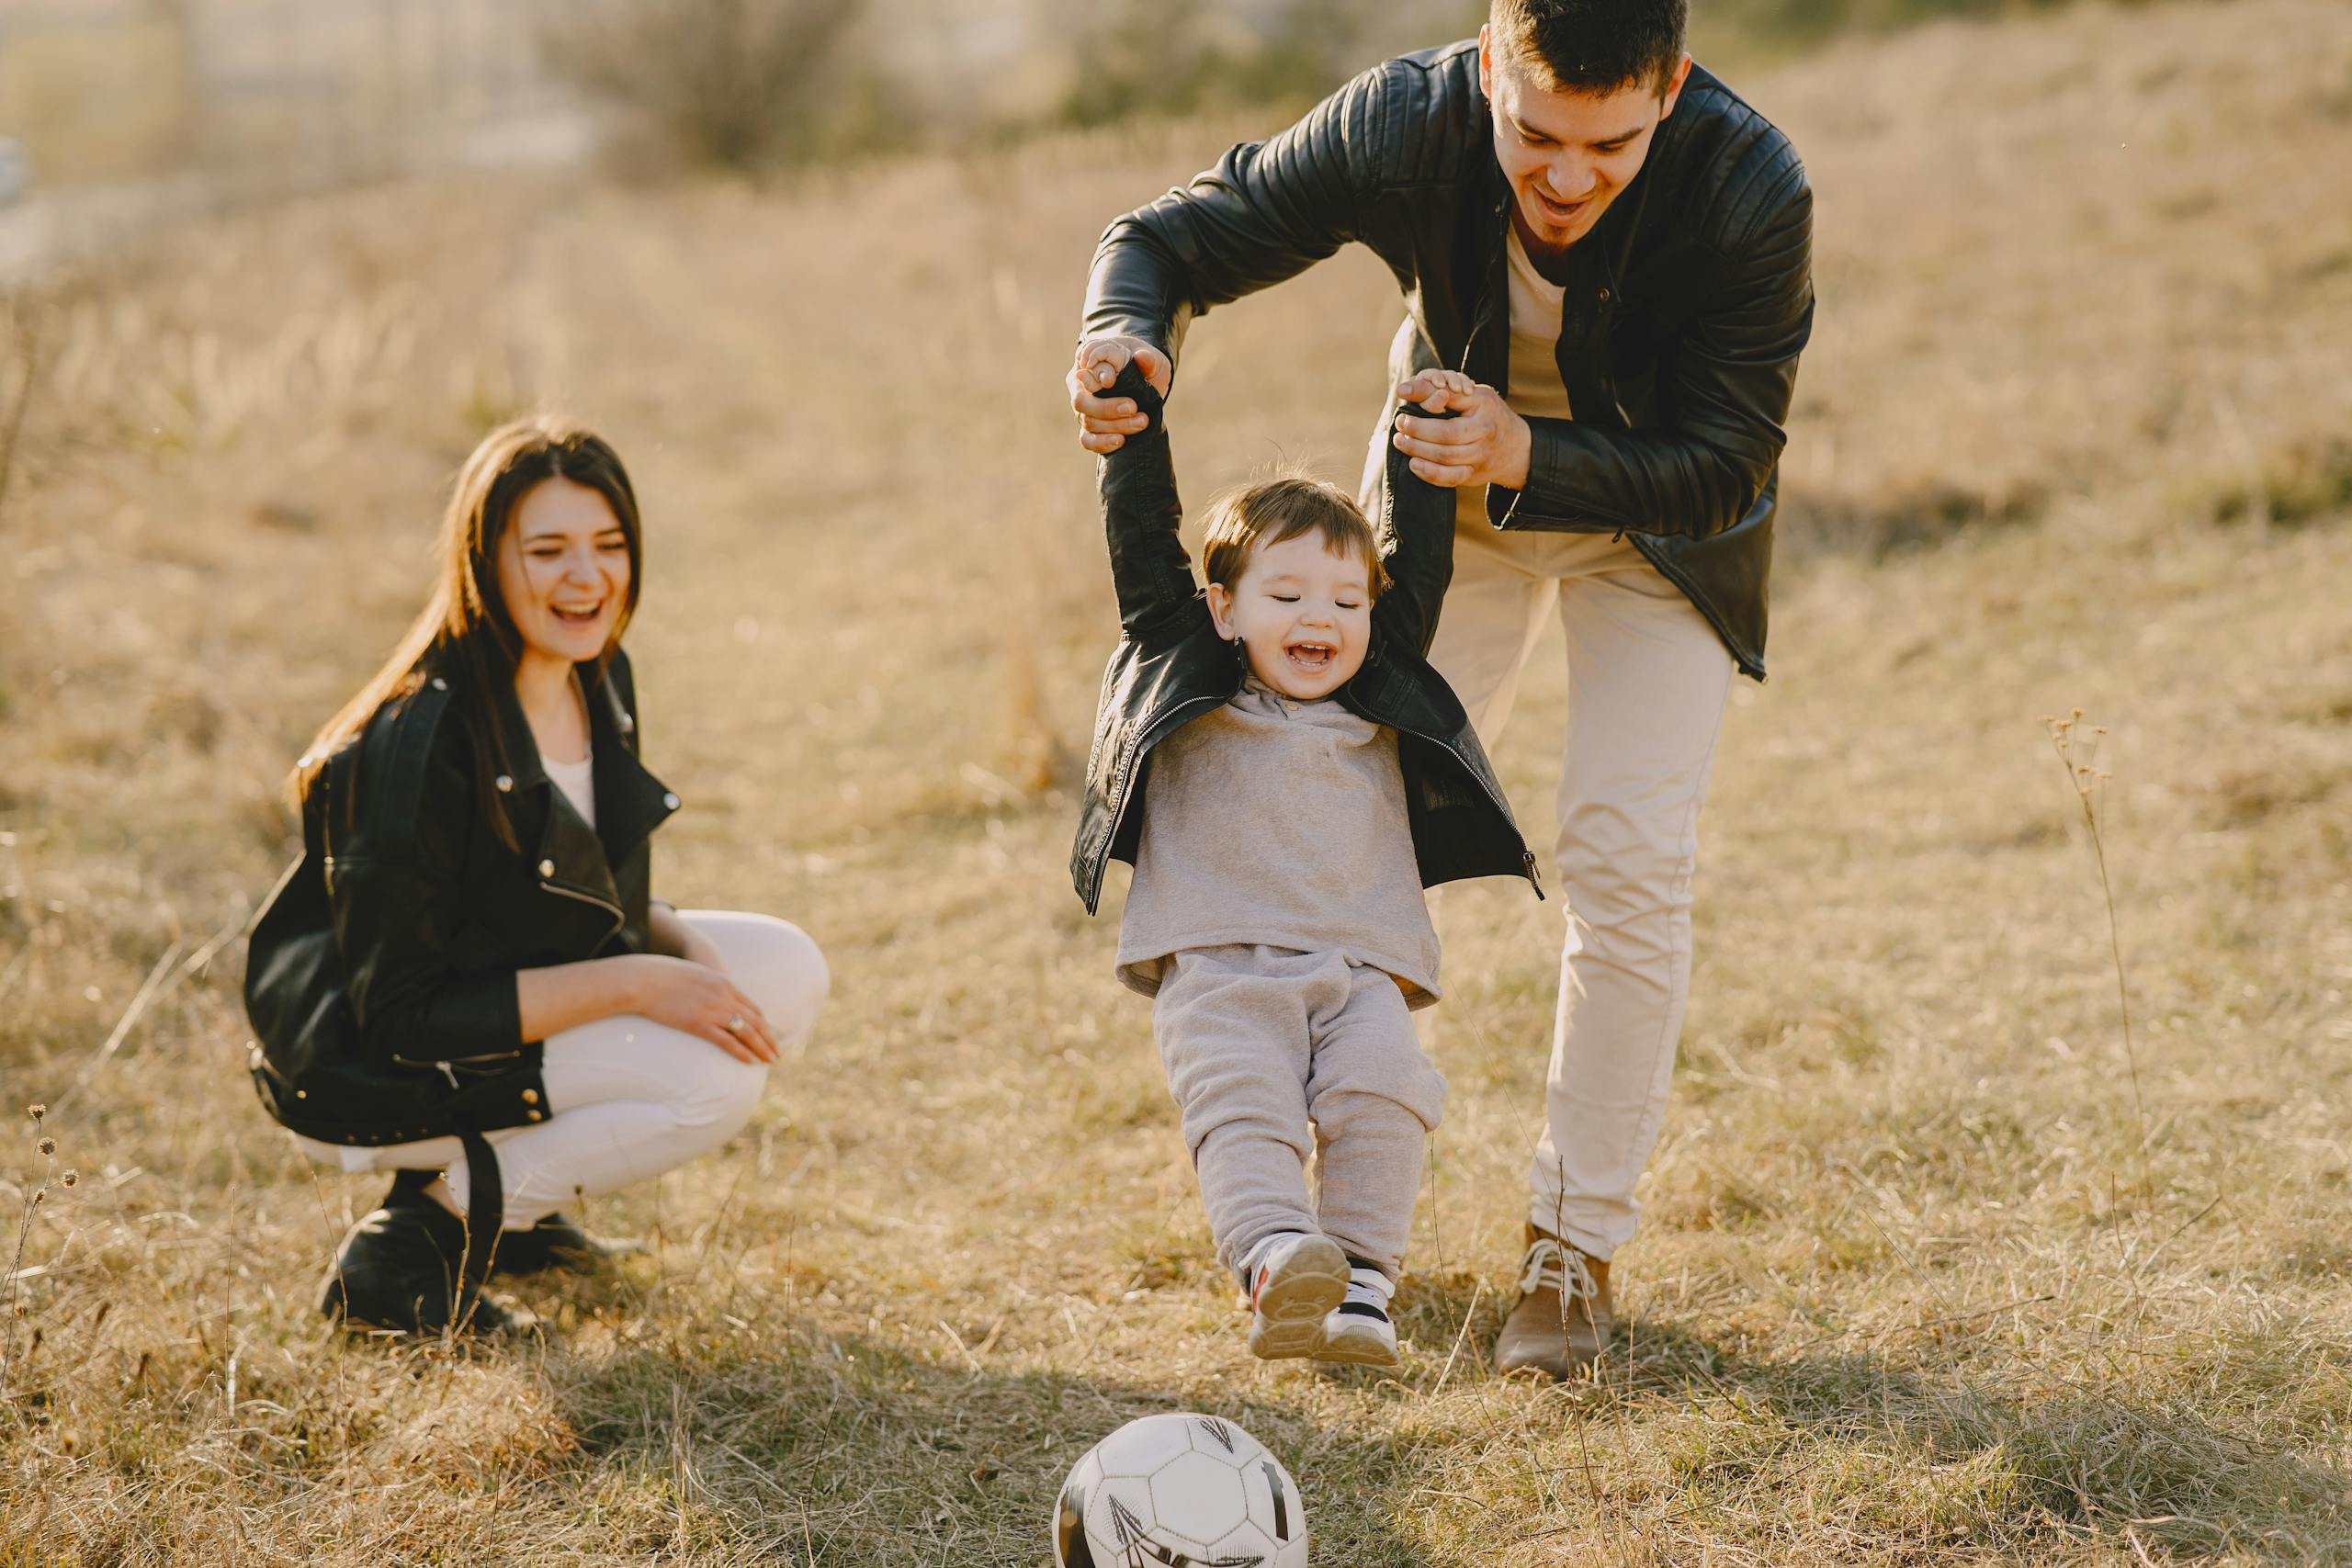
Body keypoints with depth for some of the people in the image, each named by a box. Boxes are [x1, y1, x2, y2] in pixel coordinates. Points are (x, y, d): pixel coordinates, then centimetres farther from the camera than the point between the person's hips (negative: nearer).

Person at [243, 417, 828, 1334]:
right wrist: (633, 983, -26)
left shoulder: (598, 681, -1)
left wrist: (688, 949, -9)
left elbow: (599, 899, 13)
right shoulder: (418, 744, -27)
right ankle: (417, 1241, -9)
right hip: (363, 1082, -9)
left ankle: (501, 1191, 8)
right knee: (711, 1077, -23)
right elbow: (400, 1014, -25)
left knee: (788, 972, -1)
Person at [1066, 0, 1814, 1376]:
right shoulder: (1406, 126, -32)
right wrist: (1128, 336, -42)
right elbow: (1172, 240, -19)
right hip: (1457, 485, 2)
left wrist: (1531, 461, -43)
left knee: (1629, 853, -12)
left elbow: (1723, 471, -28)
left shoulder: (1753, 193, -36)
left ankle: (1578, 1245, 2)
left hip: (1657, 507, -2)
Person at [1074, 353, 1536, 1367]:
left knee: (1382, 1096, -23)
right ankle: (1278, 1265, -42)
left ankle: (1362, 1283, -25)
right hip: (1217, 970, -2)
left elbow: (1417, 569, 25)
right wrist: (1132, 422, 8)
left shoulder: (1381, 702, 22)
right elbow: (1143, 551, 11)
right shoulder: (1185, 676, 15)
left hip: (1360, 971, 2)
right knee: (1242, 1105, -25)